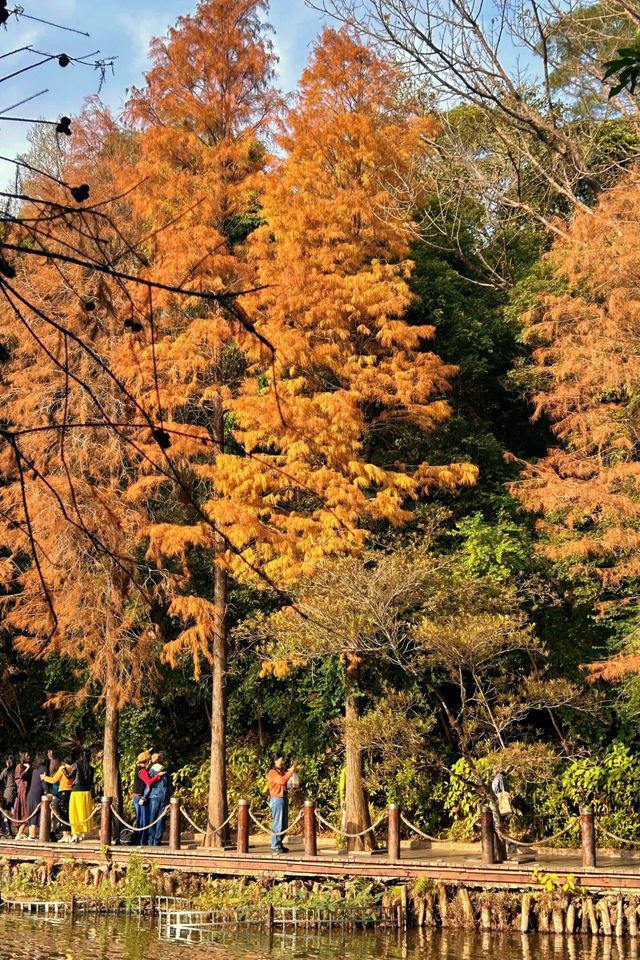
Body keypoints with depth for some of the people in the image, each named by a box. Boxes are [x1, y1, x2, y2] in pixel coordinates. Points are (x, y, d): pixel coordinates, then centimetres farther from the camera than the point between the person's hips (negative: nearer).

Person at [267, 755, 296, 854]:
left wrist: (291, 770, 1)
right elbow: (282, 780, -25)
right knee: (277, 823, -8)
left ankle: (279, 844, 16)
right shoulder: (272, 773, -10)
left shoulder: (281, 771, 17)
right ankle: (275, 846, -5)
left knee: (284, 824, 10)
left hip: (284, 798, 9)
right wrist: (291, 771, -22)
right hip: (277, 799, -9)